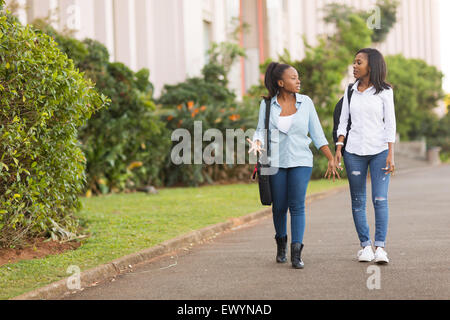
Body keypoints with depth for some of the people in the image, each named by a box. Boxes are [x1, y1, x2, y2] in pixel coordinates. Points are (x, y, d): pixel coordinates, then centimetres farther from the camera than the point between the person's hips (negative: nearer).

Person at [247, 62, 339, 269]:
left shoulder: (306, 103, 4)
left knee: (297, 205, -11)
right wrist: (257, 144, -23)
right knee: (279, 207, 4)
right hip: (276, 162, 0)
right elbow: (261, 130, 0)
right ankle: (281, 243, 31)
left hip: (300, 161, 0)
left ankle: (296, 253, -13)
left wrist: (331, 159, 4)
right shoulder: (267, 104, 2)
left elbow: (317, 133, 7)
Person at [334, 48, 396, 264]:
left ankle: (380, 247, -9)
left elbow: (390, 124, -1)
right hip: (354, 151, 3)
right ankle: (365, 245, 9)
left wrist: (390, 155, -7)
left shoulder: (384, 92, 1)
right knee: (358, 201, 3)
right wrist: (338, 148, 1)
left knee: (380, 199, -10)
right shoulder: (351, 90, 10)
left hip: (379, 151, -3)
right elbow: (343, 122, 11)